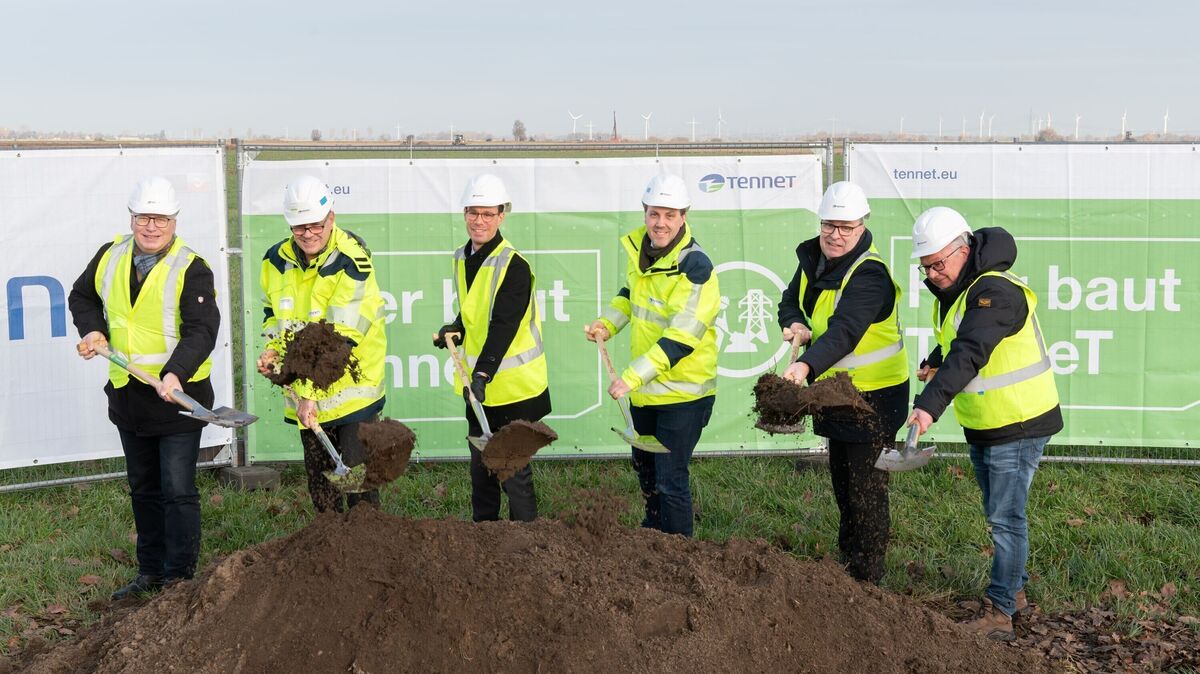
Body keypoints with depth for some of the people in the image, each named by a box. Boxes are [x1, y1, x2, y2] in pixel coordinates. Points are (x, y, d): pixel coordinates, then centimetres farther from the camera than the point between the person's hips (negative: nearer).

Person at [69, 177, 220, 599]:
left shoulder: (191, 269, -13)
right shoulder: (110, 257, 4)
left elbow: (202, 330, -21)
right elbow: (82, 296, 22)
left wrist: (176, 373, -35)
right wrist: (93, 330, 3)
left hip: (178, 393, -6)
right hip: (127, 393, 6)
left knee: (177, 491, -4)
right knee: (143, 489, 17)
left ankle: (179, 578, 7)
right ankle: (151, 573, 30)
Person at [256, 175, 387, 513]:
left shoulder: (352, 261, -18)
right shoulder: (277, 259, 2)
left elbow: (341, 336, -23)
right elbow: (271, 310, 21)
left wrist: (311, 392, -26)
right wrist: (273, 349, 1)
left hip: (351, 387, -6)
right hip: (303, 391, 6)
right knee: (319, 481, 15)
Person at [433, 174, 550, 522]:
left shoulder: (514, 265, -18)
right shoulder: (461, 259, 7)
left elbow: (503, 324, -26)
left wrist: (483, 373, -35)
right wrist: (455, 329, 2)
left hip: (513, 386, -8)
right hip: (478, 386, 8)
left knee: (513, 471, -2)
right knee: (480, 467, 18)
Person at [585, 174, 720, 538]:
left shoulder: (695, 267, -24)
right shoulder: (637, 248, 1)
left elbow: (679, 339, -29)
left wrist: (631, 377, -32)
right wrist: (607, 323, 6)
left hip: (683, 391, -9)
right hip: (644, 388, 9)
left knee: (670, 480, -4)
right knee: (644, 467, 26)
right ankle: (653, 531, 48)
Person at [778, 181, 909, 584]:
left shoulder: (870, 274, -24)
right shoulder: (812, 257, 2)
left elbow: (845, 331, -37)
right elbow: (791, 301, 10)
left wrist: (807, 366, -52)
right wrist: (795, 325, -14)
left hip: (874, 395, -9)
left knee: (866, 490, -4)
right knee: (841, 482, 21)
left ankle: (866, 581, 6)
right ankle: (847, 562, 37)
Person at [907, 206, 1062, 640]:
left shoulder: (995, 293, -26)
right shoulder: (952, 288, 5)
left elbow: (970, 354, -41)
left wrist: (930, 404, -51)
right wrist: (935, 362, 8)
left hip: (1018, 425, -10)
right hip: (982, 425, 10)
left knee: (1006, 518, -7)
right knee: (998, 514, 18)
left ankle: (999, 614, -2)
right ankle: (1014, 592, 32)